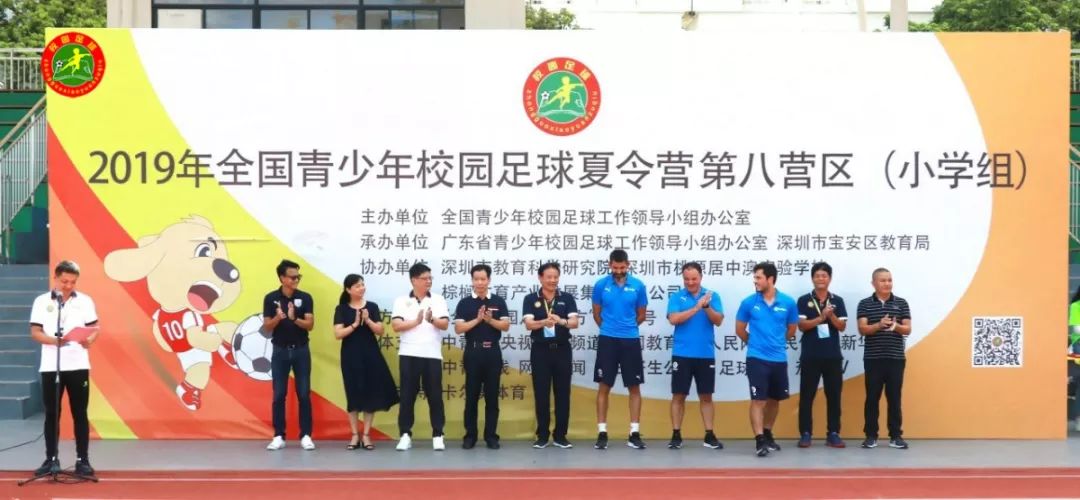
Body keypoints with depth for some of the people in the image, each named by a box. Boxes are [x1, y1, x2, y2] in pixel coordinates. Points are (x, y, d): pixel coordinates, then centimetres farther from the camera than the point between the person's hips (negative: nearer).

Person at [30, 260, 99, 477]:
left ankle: (82, 460, 7)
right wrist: (54, 340, -19)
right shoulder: (42, 301, 3)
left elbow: (95, 328, 3)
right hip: (50, 366, 0)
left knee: (80, 414, 2)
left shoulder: (85, 301, 4)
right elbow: (35, 332, -1)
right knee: (52, 414, 5)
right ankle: (51, 459, 14)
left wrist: (89, 340, -19)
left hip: (78, 365, 0)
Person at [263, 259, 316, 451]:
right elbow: (266, 327, -4)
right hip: (280, 350, 0)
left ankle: (306, 436, 5)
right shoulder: (271, 298, -2)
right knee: (279, 395, 1)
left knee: (304, 394, 0)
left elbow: (310, 325, -7)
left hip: (301, 350, 0)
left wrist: (295, 319, -25)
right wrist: (278, 318, -24)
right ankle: (279, 436, 7)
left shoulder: (305, 298, -1)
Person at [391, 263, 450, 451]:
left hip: (432, 355, 1)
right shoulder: (401, 301, 5)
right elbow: (396, 326, -6)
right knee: (407, 395, 2)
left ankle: (438, 435, 7)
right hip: (409, 355, -1)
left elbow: (445, 324, -4)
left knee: (435, 395, 1)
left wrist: (432, 319, -23)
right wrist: (416, 322, -17)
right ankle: (406, 435, 8)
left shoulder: (438, 300, 7)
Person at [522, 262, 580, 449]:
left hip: (562, 349, 1)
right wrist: (544, 322, -33)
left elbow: (575, 322, -9)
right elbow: (528, 324, -12)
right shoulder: (531, 299, 1)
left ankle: (561, 435, 11)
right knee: (541, 394, 2)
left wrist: (561, 321, -32)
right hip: (540, 350, -1)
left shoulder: (567, 298, 3)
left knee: (563, 393, 3)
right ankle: (542, 436, 10)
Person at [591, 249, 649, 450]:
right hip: (607, 340, -1)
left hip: (631, 340, 1)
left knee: (634, 387, 2)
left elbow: (641, 315, 10)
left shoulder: (638, 286, 0)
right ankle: (602, 433, 6)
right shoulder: (601, 285, -1)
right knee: (604, 386, 1)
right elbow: (597, 314, 10)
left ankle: (634, 433, 8)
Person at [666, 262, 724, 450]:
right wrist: (696, 308, -19)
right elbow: (674, 319, -14)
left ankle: (709, 436, 13)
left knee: (706, 396, 7)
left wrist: (706, 306, -22)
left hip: (706, 354, 1)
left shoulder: (712, 296, 4)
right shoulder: (676, 297, 1)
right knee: (679, 395, 3)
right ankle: (676, 435, 10)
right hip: (682, 354, -1)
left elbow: (718, 321, -5)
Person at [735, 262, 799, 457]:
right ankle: (760, 441, -10)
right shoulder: (748, 302, -5)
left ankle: (768, 435, 33)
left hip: (779, 359, 3)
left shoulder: (788, 303, -2)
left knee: (774, 399, 15)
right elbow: (740, 330, 8)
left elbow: (791, 330, 12)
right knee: (758, 400, -8)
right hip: (756, 359, -3)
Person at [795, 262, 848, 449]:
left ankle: (833, 434, 9)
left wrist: (831, 316, -17)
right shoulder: (804, 300, 1)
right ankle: (805, 434, 6)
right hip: (810, 356, -2)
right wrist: (821, 317, -19)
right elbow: (802, 325, -8)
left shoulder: (837, 301, 7)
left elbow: (842, 326, 1)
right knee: (807, 395, 0)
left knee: (833, 395, 4)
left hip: (833, 356, 2)